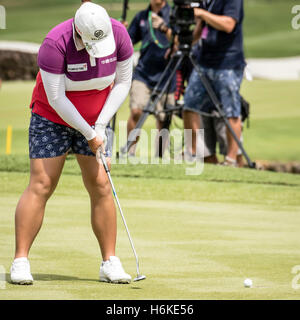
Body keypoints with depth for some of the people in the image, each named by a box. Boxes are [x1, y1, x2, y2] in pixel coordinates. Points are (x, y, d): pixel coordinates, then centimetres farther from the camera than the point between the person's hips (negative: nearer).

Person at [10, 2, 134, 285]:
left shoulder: (119, 34, -16)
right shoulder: (55, 44, -28)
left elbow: (122, 83, -4)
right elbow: (56, 98, -23)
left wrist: (100, 125, -12)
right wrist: (89, 134, -18)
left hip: (94, 119, 4)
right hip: (52, 117, -3)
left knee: (100, 186, -4)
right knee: (41, 185, -11)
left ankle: (110, 263, 0)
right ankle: (20, 261, -10)